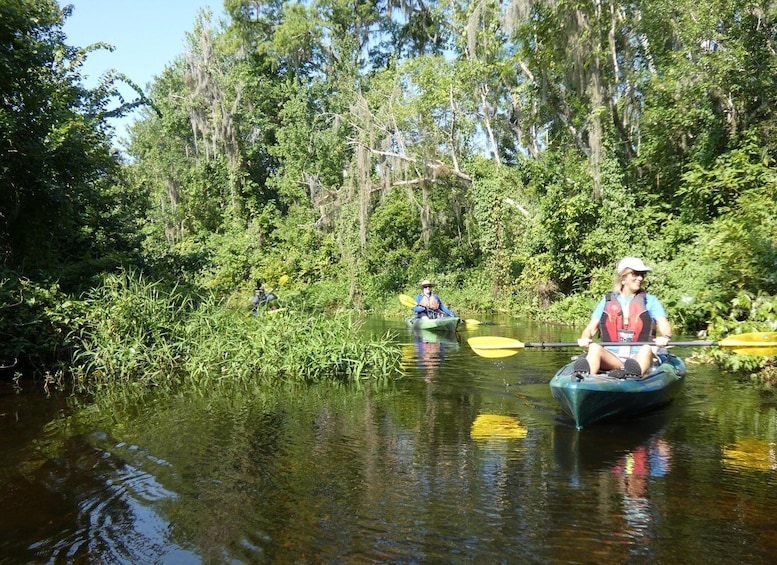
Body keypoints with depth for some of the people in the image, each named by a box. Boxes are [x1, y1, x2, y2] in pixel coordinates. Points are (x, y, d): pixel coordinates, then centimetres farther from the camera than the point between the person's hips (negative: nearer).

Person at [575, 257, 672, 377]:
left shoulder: (650, 301, 13)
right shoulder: (607, 301, 16)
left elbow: (664, 325, -1)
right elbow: (591, 327, 11)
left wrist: (665, 337, -26)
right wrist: (584, 338, -14)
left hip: (639, 357, 0)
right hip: (612, 357, 1)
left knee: (647, 349, -33)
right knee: (594, 348, -30)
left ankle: (633, 376, -64)